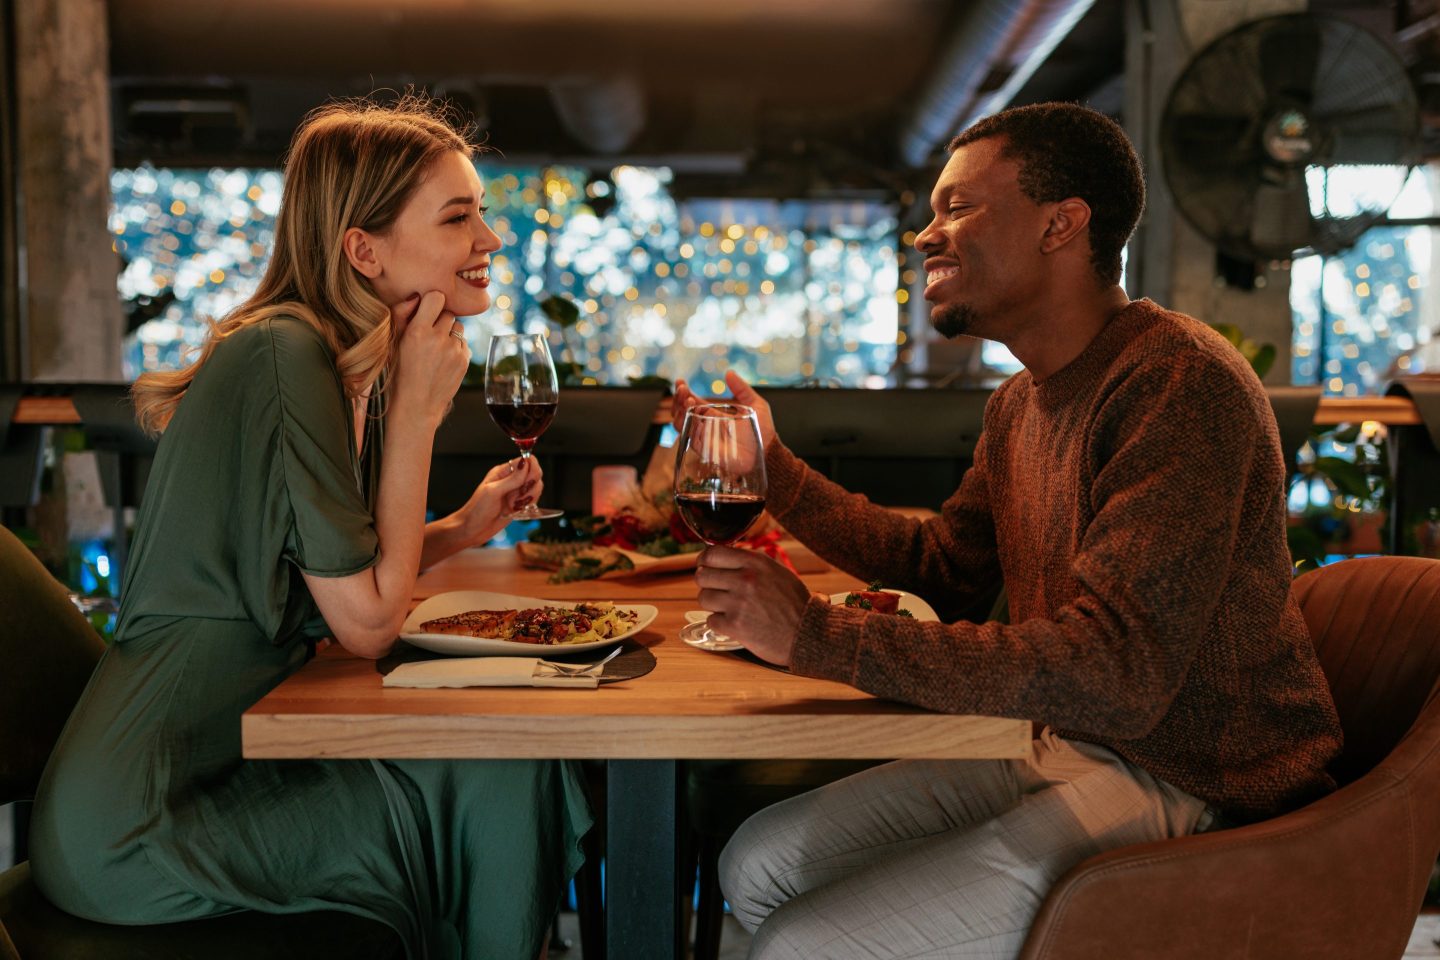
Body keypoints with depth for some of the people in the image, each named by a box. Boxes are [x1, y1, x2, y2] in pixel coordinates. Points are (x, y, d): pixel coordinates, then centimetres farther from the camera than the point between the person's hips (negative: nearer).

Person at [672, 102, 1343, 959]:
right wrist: (776, 468, 11)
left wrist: (819, 636, -30)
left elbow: (1114, 672, -31)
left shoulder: (1178, 382, -22)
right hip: (1061, 754, 9)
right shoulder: (1023, 403, 10)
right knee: (759, 864, 8)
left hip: (1188, 794, -9)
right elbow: (945, 567, 20)